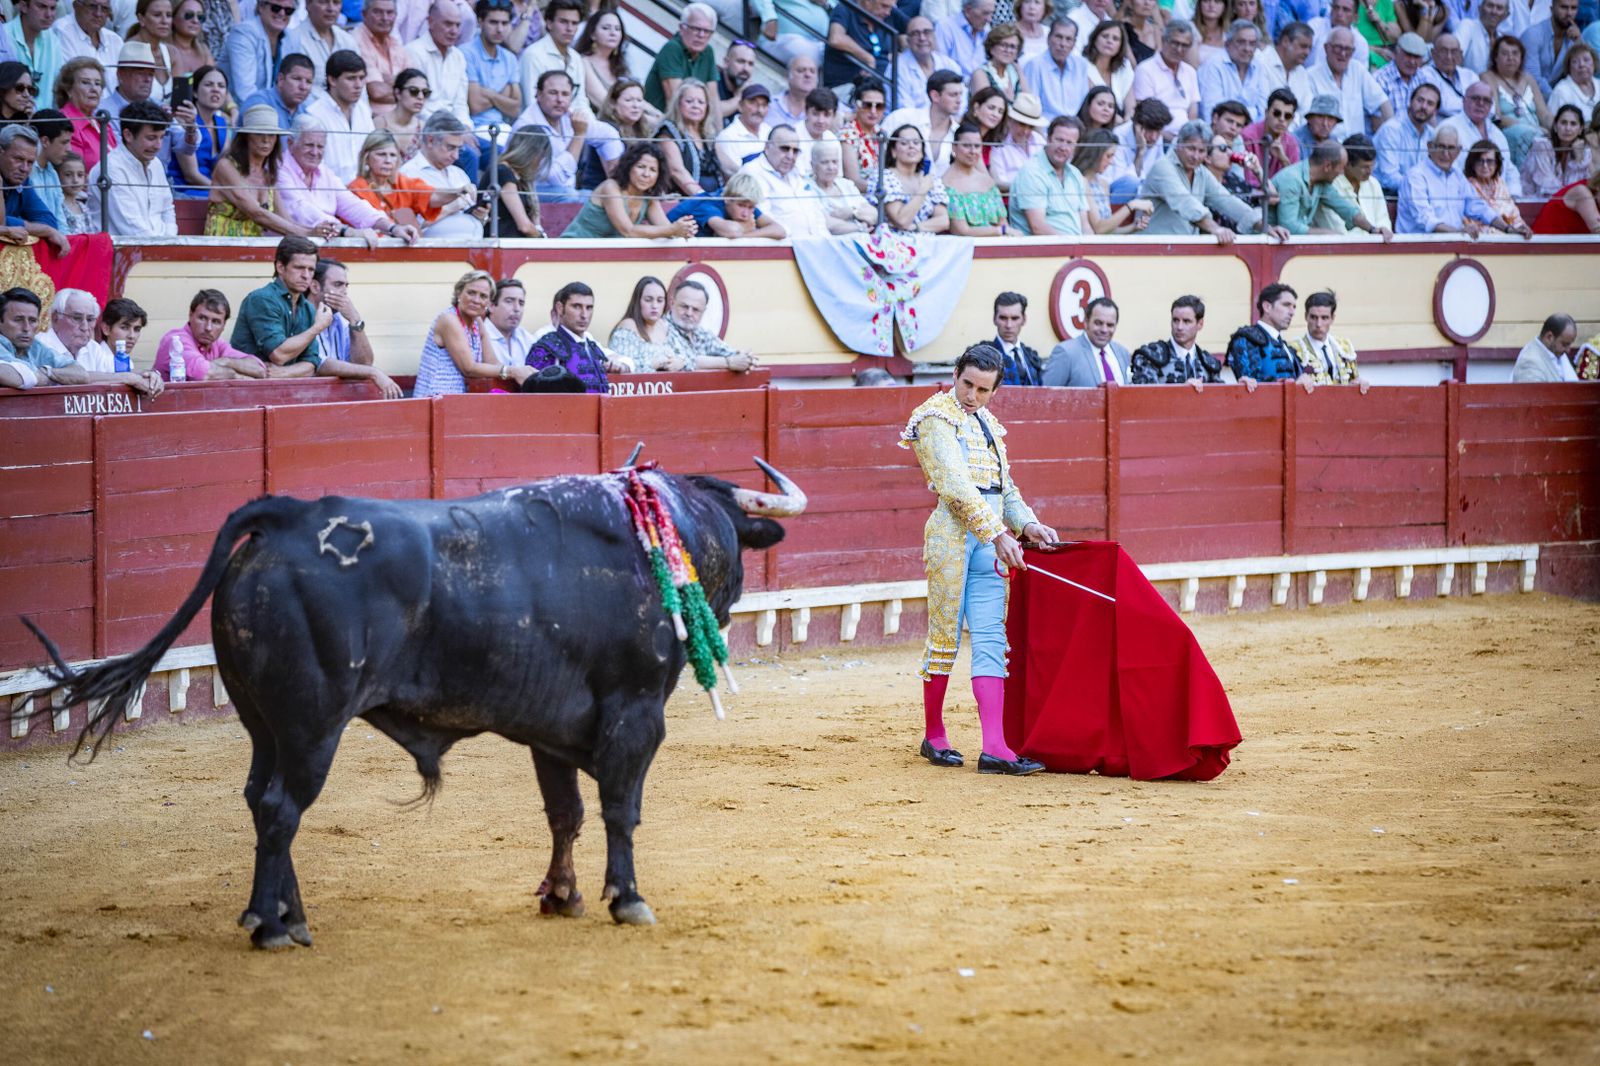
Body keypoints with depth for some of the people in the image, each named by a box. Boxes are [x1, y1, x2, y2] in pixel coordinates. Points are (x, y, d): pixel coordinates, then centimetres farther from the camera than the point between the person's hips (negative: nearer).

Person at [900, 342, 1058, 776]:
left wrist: (1027, 523, 7)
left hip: (991, 541, 7)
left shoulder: (987, 425, 20)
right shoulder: (937, 419, -5)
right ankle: (934, 737, 14)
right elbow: (956, 485, -16)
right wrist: (998, 533, -24)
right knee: (945, 637, -1)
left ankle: (995, 749, -8)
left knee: (991, 642, -2)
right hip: (952, 534, -7)